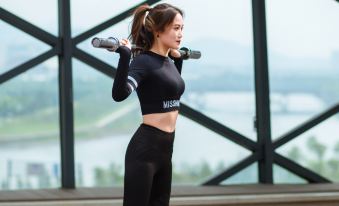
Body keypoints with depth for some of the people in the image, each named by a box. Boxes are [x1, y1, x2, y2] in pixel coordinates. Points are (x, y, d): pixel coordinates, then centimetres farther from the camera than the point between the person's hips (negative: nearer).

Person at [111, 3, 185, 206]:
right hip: (145, 149, -9)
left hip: (165, 148, 9)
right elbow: (119, 94, -32)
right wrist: (125, 55, -37)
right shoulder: (144, 61, -14)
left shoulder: (167, 62, 12)